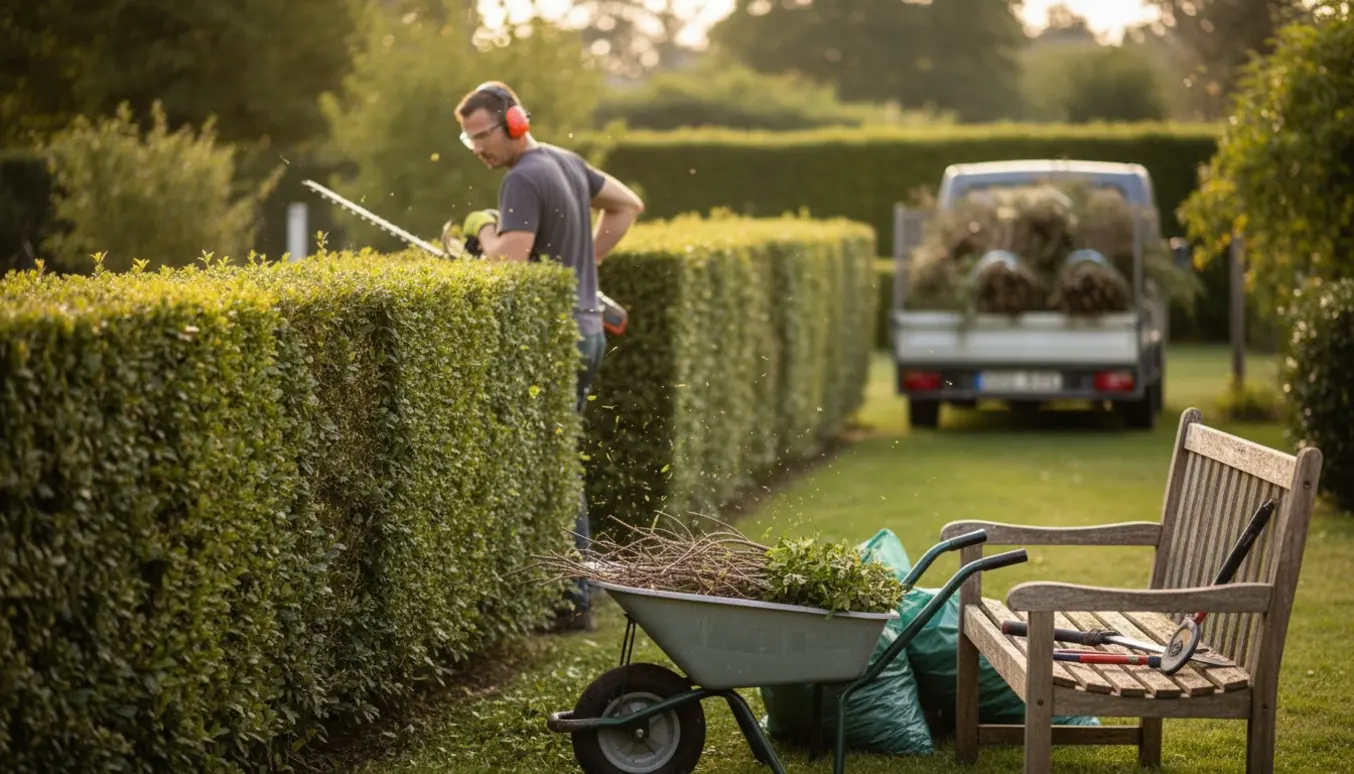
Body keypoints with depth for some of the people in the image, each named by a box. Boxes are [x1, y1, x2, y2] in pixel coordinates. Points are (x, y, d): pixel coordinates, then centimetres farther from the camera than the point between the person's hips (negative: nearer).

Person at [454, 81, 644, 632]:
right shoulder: (566, 162, 13)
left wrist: (485, 232, -5)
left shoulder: (523, 180, -15)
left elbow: (508, 261, -25)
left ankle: (569, 603, -4)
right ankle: (577, 592, 19)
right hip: (586, 330, 10)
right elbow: (627, 205, 27)